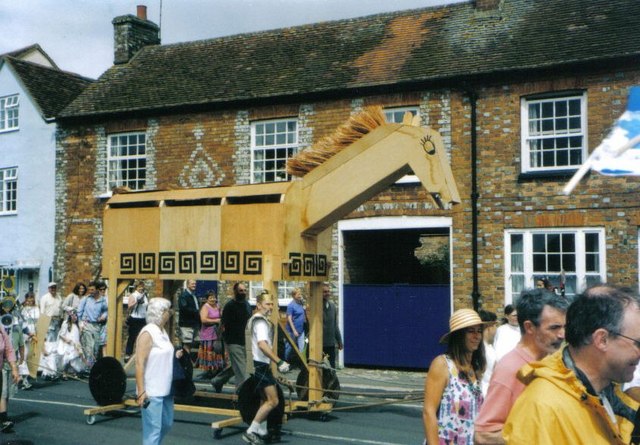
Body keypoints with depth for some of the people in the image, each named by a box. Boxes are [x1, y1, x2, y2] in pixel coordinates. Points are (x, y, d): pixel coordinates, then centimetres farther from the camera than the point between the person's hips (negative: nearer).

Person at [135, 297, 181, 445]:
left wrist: (175, 356, 5)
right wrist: (141, 392, -22)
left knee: (167, 424, 19)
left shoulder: (162, 331, 10)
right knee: (153, 429, -3)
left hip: (165, 389, 9)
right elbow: (140, 363, -18)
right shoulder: (147, 333, -15)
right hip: (151, 392, -9)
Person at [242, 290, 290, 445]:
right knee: (273, 401, -12)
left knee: (265, 399, 20)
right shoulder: (261, 322, -15)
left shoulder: (255, 320, 18)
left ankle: (261, 432, 27)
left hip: (257, 364, 11)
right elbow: (262, 344, -30)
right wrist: (279, 362, -33)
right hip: (260, 365, -11)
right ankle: (251, 432, -12)